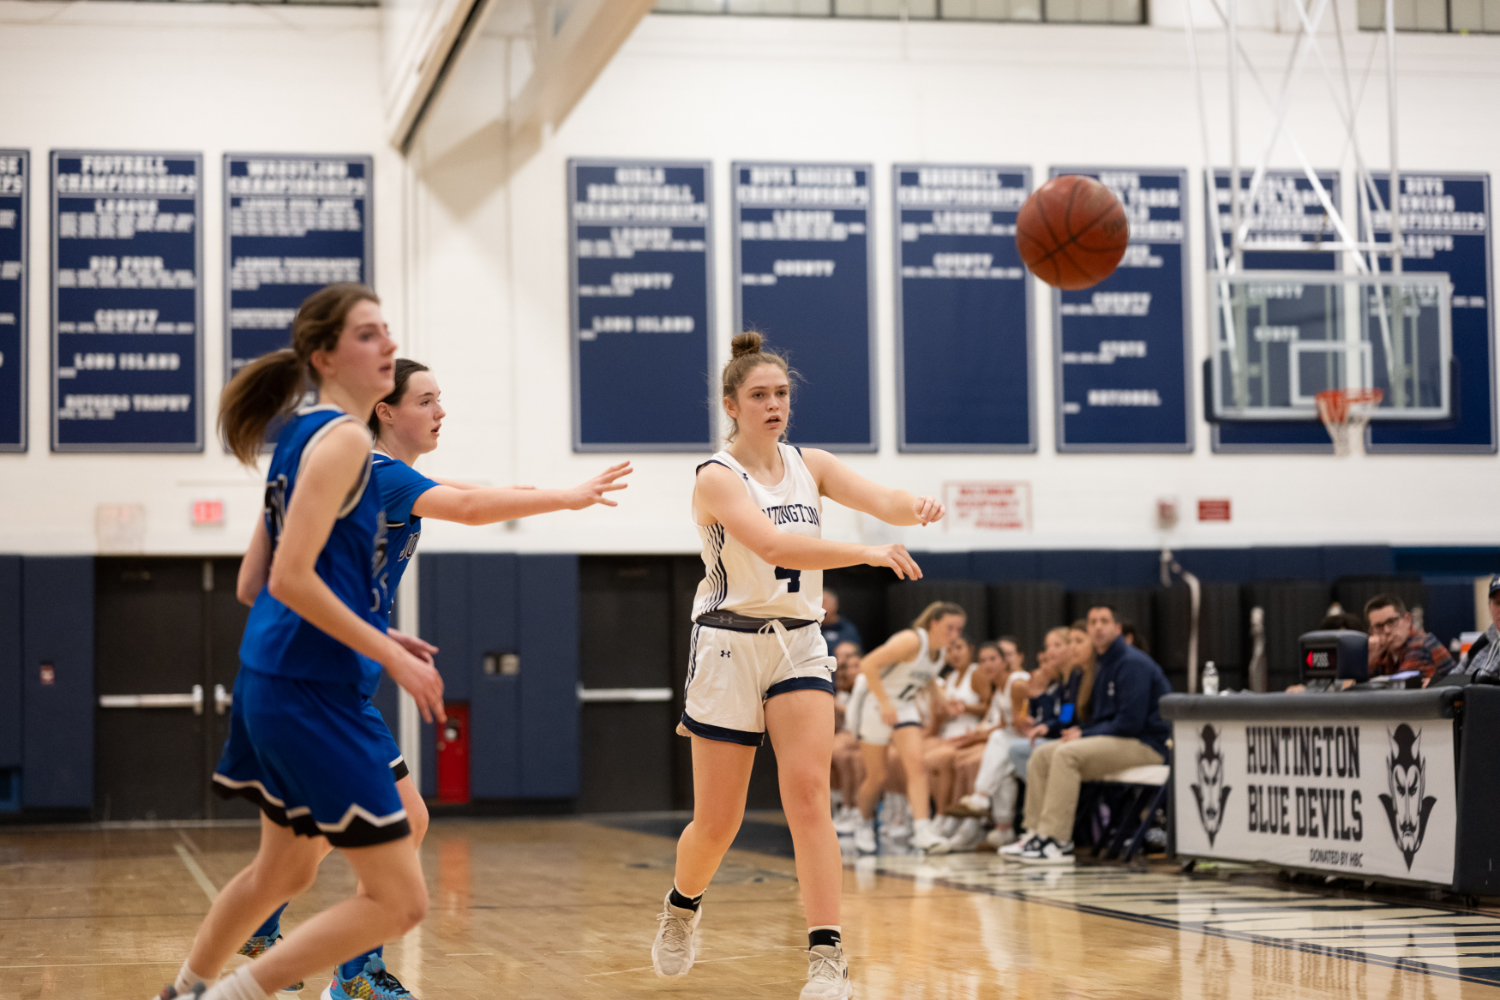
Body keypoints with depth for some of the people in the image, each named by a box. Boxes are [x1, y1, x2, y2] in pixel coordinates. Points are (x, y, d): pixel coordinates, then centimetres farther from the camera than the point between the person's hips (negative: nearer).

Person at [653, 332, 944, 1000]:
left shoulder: (810, 465, 6)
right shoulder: (717, 477, -11)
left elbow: (880, 500, -10)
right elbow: (772, 545, -28)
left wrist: (915, 508, -34)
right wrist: (865, 553, -39)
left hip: (800, 645, 3)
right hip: (730, 646, -3)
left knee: (808, 792, -15)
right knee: (717, 822, 4)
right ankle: (683, 906, 36)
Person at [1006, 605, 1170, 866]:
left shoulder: (1132, 663, -13)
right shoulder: (1105, 665, 18)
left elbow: (1131, 722, -21)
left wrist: (1085, 735, -14)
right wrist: (1081, 729, 4)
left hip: (1145, 744, -10)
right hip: (1117, 738, 10)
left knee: (1067, 754, -29)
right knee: (1042, 754, -1)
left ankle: (1057, 842, -31)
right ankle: (1037, 833, -6)